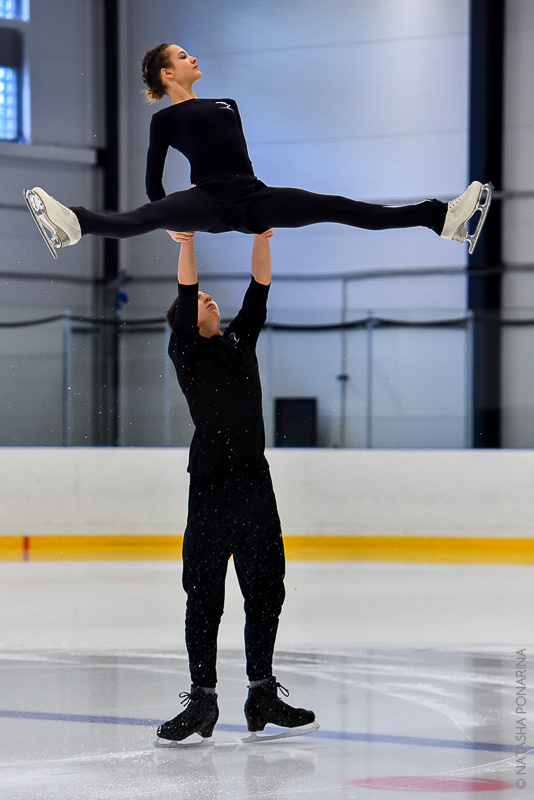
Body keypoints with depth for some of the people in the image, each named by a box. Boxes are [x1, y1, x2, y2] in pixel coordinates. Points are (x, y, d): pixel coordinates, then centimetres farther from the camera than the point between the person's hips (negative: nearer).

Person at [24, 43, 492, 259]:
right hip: (209, 200, -5)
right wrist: (172, 220, 4)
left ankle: (442, 216, -15)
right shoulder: (167, 118, 12)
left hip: (253, 196, 5)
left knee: (341, 209, -7)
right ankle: (72, 226, -63)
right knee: (138, 220, -35)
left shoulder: (225, 105, 30)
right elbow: (153, 179, 10)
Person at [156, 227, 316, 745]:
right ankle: (202, 700, 2)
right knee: (204, 595, -3)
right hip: (211, 486, -5)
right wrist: (186, 243, -15)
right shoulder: (186, 352, 4)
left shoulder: (240, 343, 19)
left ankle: (263, 696, 14)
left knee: (265, 592, 6)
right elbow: (185, 297, -9)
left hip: (256, 484, 5)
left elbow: (258, 294, 12)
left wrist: (262, 238, 5)